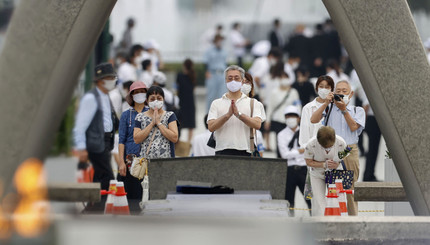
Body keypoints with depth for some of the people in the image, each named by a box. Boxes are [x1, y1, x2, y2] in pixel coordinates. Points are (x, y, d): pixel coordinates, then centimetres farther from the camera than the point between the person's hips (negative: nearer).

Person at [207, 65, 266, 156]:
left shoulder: (253, 103, 12)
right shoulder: (216, 103, 14)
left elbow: (257, 124, -4)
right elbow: (211, 127, 0)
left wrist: (238, 114, -12)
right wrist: (228, 115, -13)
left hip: (245, 151, 0)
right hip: (223, 151, 0)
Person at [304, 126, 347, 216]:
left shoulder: (341, 143, -26)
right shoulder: (311, 144, -29)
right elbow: (309, 162, -14)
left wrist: (338, 164, -27)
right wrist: (324, 164, -30)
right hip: (317, 175, -1)